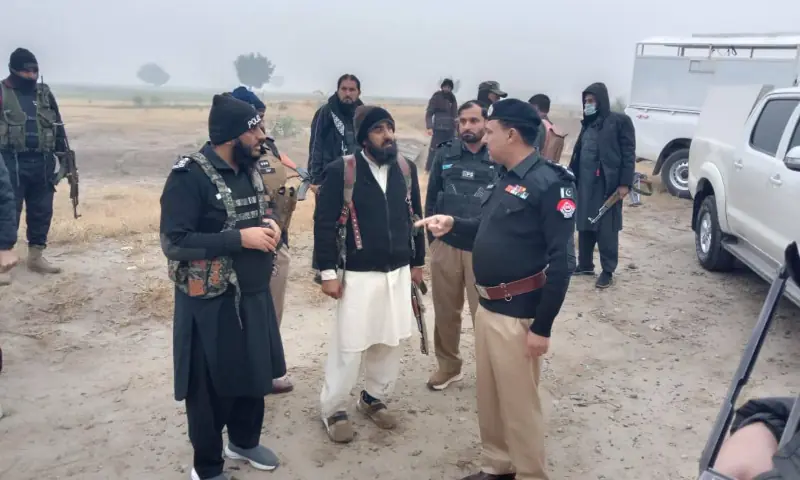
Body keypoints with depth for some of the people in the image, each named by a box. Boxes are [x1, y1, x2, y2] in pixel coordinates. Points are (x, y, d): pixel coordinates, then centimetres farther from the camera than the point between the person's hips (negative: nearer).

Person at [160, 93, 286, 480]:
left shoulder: (249, 170, 5)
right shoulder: (189, 176, -18)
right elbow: (174, 243, -22)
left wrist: (268, 226, -3)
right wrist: (240, 238, -25)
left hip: (253, 295, 7)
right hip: (211, 302, -7)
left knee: (255, 374, 19)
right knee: (212, 388, 8)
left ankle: (244, 442, 44)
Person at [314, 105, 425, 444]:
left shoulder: (406, 168, 4)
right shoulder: (341, 171, -11)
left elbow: (415, 216, 11)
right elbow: (324, 223, -10)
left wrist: (417, 262, 13)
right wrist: (328, 272, -11)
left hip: (399, 272, 5)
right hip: (358, 274, -5)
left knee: (391, 341, 14)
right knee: (349, 344, 2)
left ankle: (374, 398, 34)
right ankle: (334, 409, 21)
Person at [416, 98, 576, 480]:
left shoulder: (548, 183, -17)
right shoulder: (506, 178, 11)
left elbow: (562, 261, -19)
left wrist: (542, 326, -19)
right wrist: (453, 224, 6)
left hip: (517, 314, -9)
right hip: (488, 306, 9)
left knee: (519, 402, 4)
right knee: (489, 396, 19)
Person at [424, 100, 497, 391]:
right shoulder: (445, 155, 3)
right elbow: (432, 197, 9)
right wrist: (432, 237, 7)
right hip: (445, 246, 3)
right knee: (445, 311, 14)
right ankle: (448, 366, 33)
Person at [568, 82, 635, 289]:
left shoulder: (619, 121, -4)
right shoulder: (588, 124, 16)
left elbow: (628, 153, -8)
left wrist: (625, 183, -14)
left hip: (607, 185, -6)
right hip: (585, 184, 7)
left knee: (606, 229, -1)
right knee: (584, 226, 11)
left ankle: (608, 271, 7)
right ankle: (585, 265, 24)